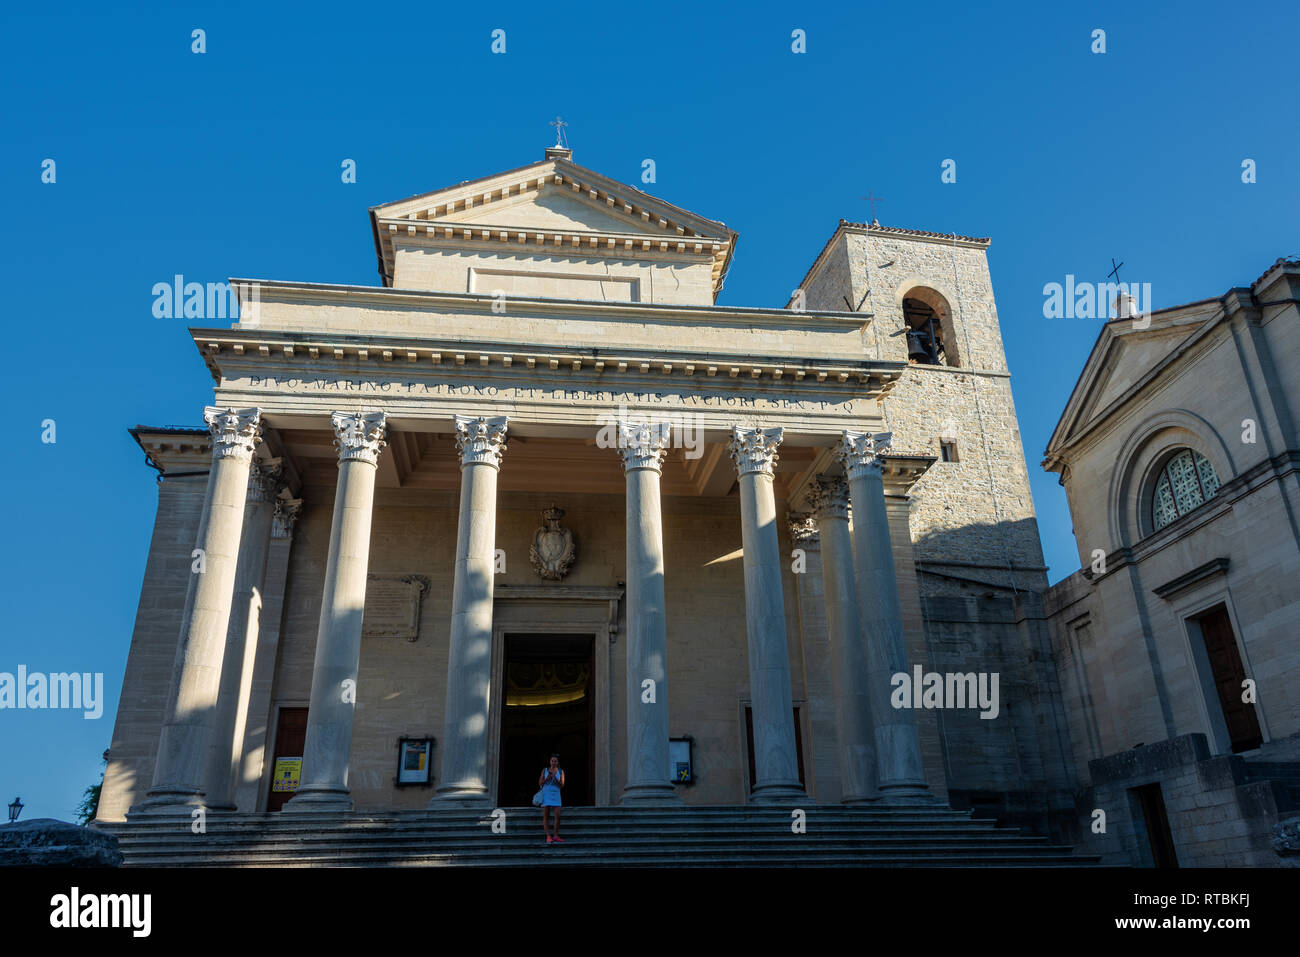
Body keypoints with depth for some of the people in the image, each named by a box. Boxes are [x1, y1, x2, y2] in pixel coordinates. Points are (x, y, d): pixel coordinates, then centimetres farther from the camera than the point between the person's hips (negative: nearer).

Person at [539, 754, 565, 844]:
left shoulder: (560, 771, 3)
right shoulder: (545, 770, 3)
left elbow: (562, 785, -3)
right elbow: (540, 783, 3)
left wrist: (554, 778, -17)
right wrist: (547, 778, -14)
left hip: (556, 795, 0)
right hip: (546, 795, 0)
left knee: (558, 816, -7)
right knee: (546, 816, -2)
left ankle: (556, 836, 4)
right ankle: (548, 837, 1)